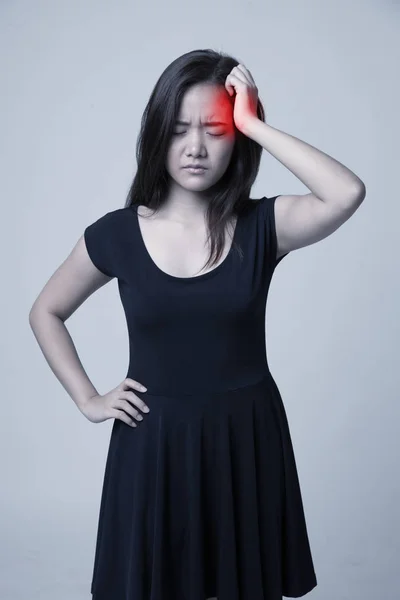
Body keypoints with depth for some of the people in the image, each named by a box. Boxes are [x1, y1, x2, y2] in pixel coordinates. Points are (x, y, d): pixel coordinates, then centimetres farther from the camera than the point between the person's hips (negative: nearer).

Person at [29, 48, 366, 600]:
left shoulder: (262, 225, -7)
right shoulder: (117, 234, -5)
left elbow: (348, 194, -27)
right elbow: (46, 313, 9)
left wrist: (254, 124, -21)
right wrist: (87, 400, 0)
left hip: (247, 440, 0)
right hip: (154, 445, 1)